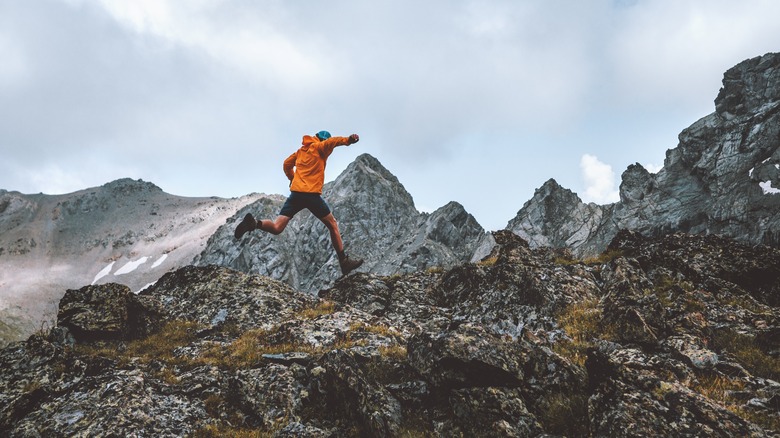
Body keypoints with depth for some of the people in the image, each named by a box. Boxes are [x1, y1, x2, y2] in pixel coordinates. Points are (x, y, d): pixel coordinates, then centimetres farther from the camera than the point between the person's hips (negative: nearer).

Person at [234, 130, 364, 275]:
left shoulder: (301, 150, 22)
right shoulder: (319, 147, 3)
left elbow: (287, 164, 29)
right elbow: (332, 141, -18)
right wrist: (347, 140, -32)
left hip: (295, 193, 5)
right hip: (312, 194, -5)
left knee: (276, 228, 0)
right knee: (333, 225, 10)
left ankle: (254, 223, -30)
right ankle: (344, 261, 10)